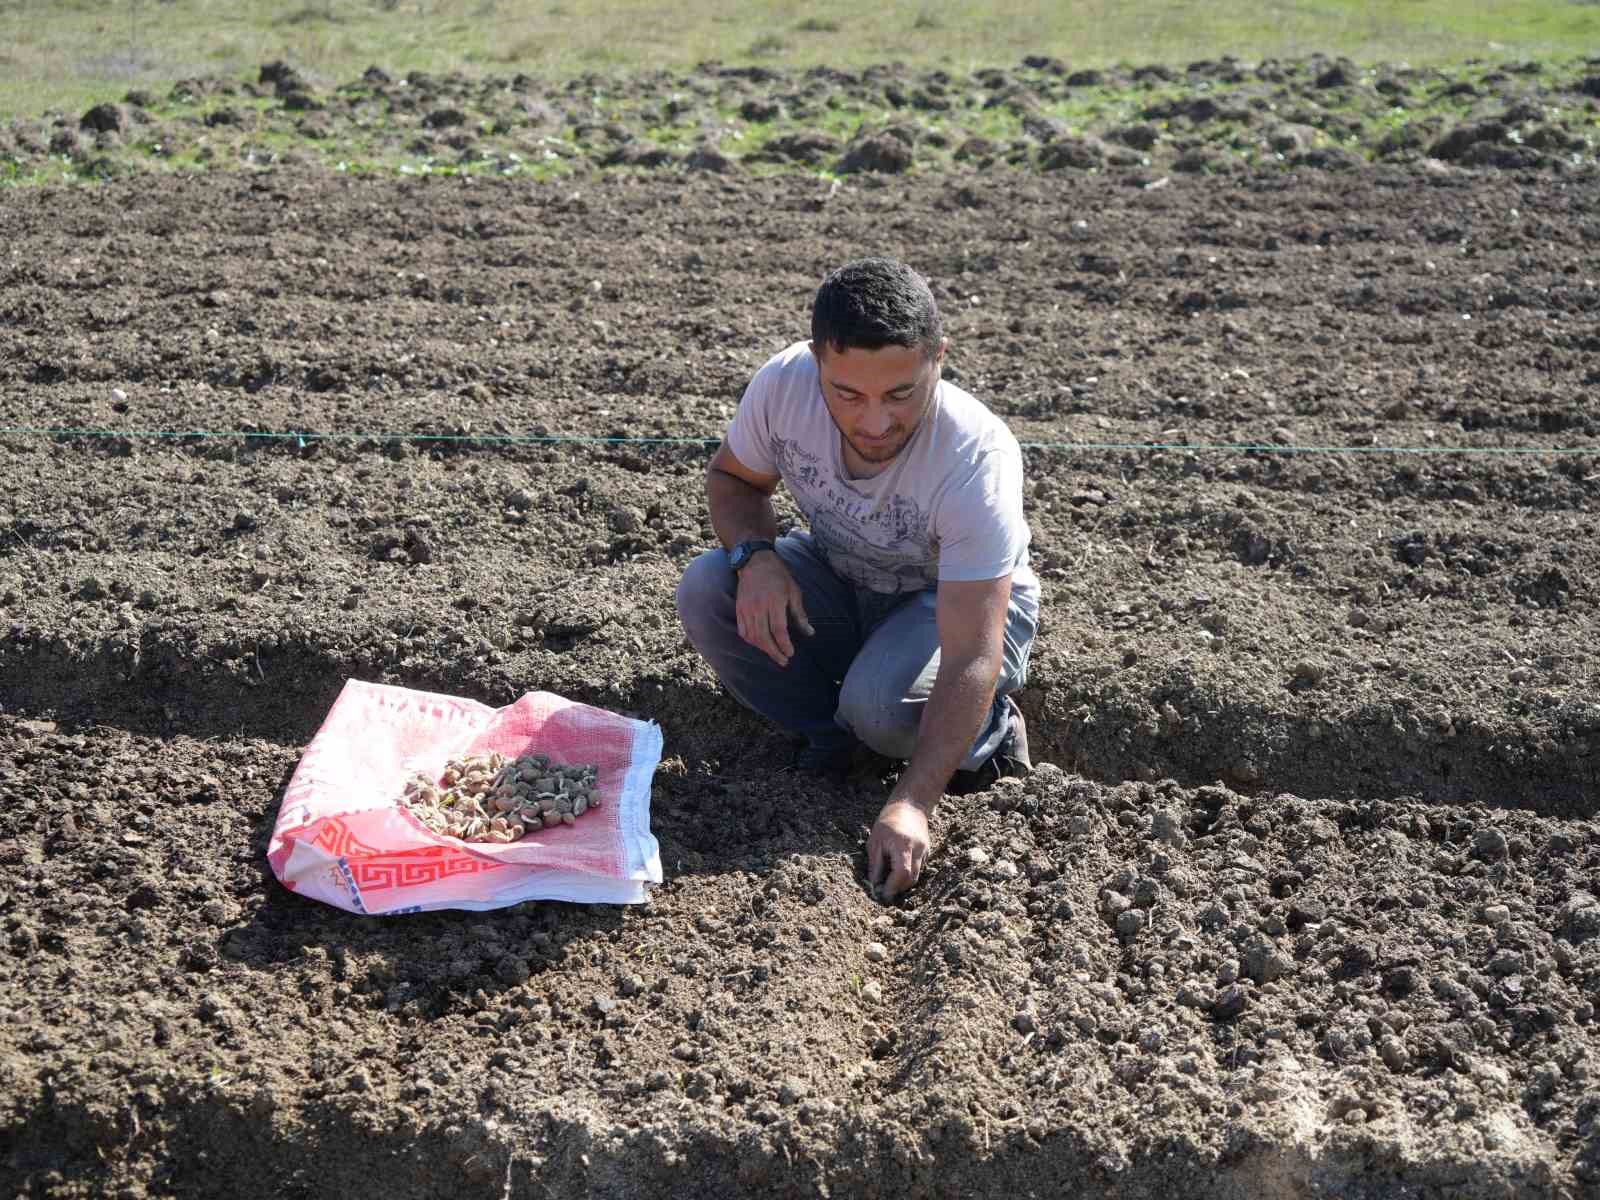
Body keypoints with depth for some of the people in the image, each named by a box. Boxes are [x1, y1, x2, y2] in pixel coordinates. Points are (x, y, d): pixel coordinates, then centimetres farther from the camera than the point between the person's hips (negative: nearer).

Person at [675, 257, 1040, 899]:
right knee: (705, 591, -21)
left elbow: (970, 662, -37)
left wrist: (911, 803, -44)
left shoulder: (977, 461, -37)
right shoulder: (783, 385, -26)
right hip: (838, 579, 5)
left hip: (964, 602, -4)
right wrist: (754, 556, -25)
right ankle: (825, 734, 0)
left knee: (880, 702, -34)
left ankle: (988, 732, 0)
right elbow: (733, 477, -2)